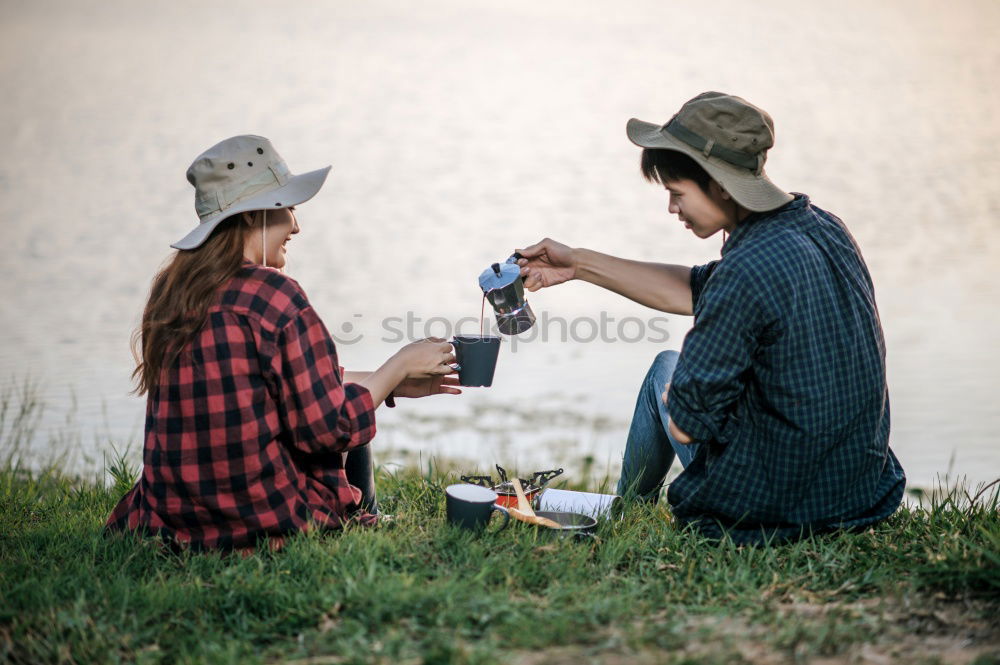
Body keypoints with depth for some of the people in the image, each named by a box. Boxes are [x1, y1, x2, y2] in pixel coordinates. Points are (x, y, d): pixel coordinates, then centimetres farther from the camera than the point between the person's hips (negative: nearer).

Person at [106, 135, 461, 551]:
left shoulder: (170, 290, 3)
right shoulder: (276, 296, -20)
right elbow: (325, 429, -15)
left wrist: (395, 383, 16)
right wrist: (400, 366, -2)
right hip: (269, 524, -6)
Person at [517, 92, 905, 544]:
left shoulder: (747, 271, -28)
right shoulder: (824, 228, -1)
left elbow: (685, 424, -20)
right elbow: (695, 291, 12)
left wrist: (679, 391, 4)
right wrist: (579, 264, 15)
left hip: (778, 504, -7)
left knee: (666, 370, 19)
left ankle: (626, 508, 46)